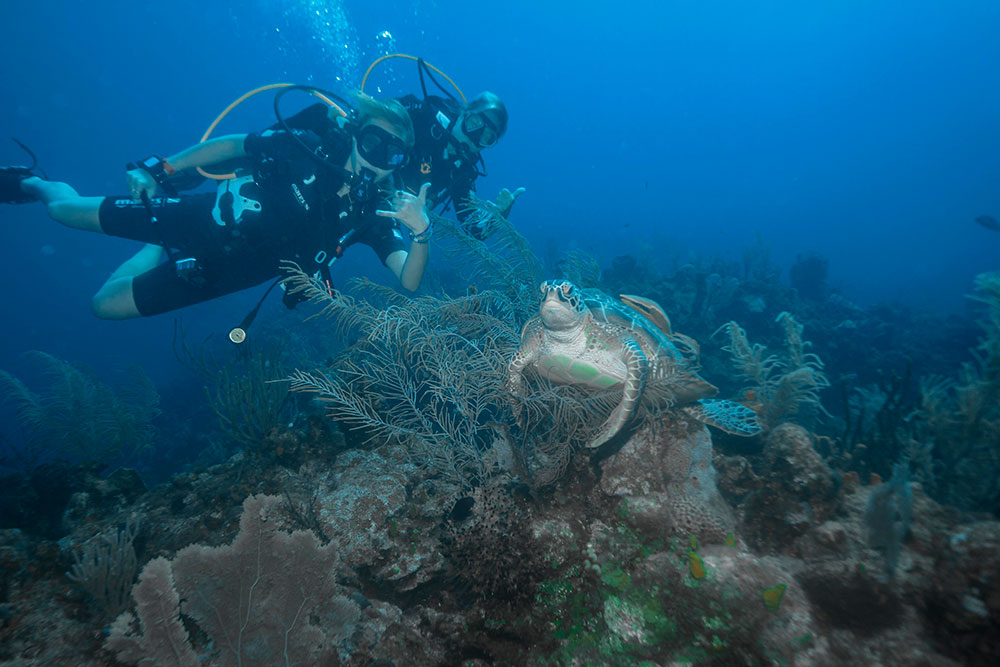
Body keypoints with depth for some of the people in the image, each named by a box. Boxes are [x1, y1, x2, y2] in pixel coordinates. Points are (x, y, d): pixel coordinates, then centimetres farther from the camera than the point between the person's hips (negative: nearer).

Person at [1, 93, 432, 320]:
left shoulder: (372, 215, -17)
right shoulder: (308, 147, -18)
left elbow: (410, 282, -27)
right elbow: (230, 145, -3)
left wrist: (421, 232, -46)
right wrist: (159, 170, -4)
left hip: (224, 272, 1)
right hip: (205, 219, -1)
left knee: (106, 305, 8)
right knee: (66, 211, 11)